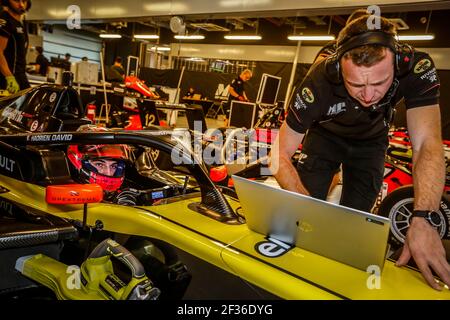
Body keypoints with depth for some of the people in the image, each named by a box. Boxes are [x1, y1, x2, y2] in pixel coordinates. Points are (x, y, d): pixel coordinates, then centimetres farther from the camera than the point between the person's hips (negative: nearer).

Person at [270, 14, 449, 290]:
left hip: (370, 142, 1)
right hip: (325, 136, -1)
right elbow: (280, 157, -34)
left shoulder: (417, 67, -36)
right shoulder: (320, 83, -39)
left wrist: (422, 220, -53)